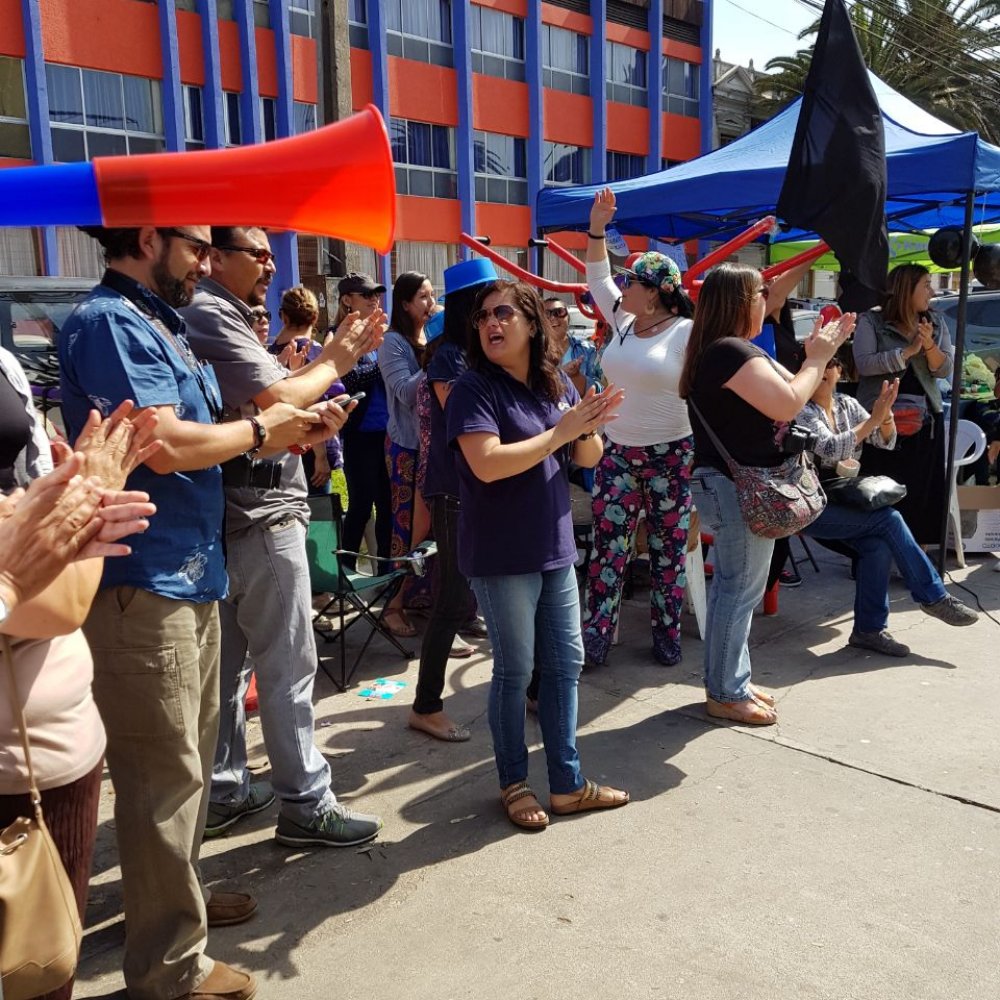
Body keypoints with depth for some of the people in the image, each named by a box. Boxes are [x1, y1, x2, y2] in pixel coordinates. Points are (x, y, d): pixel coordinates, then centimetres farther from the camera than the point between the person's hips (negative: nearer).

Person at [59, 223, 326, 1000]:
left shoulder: (160, 325, 16)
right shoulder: (109, 323, -14)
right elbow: (165, 445, -25)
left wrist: (287, 430, 3)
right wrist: (259, 430, -10)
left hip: (189, 573, 10)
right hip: (143, 583, -10)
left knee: (190, 757, 21)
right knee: (164, 773, -1)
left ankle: (176, 893, 40)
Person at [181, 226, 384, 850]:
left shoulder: (214, 315, 18)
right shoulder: (212, 315, -13)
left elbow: (266, 394, 14)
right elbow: (278, 400, -20)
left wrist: (331, 355, 9)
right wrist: (336, 364, -5)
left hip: (233, 517, 10)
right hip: (261, 515, -10)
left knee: (229, 660, 14)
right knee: (288, 665, -3)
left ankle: (225, 791, 25)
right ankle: (307, 804, 7)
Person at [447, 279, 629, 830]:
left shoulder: (557, 383, 6)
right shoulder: (474, 388, -12)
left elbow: (590, 459, 8)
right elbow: (488, 464, -26)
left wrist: (585, 426, -14)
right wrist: (559, 432, -22)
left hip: (555, 548, 7)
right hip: (501, 556, -6)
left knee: (565, 664, 12)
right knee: (514, 670, 6)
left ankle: (567, 783, 27)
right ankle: (514, 783, 26)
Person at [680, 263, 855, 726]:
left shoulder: (736, 350, 15)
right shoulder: (731, 352, -19)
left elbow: (784, 389, 20)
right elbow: (788, 404, -23)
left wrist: (818, 353, 12)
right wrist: (817, 358, -8)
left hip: (731, 484, 11)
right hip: (736, 485, -11)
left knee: (734, 587, 17)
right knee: (739, 589, -2)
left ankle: (731, 680, 29)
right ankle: (725, 694, 10)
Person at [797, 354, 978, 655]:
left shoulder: (847, 404, 12)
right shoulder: (800, 410, -7)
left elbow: (885, 441, 4)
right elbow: (830, 449, -19)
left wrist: (886, 413, -17)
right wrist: (874, 418, -22)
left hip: (843, 502, 6)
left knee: (879, 544, -23)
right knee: (889, 519, -23)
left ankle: (869, 629, -13)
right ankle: (933, 596, -8)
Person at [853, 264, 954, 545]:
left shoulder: (936, 323, 11)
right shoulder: (872, 321, -2)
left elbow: (945, 370, 3)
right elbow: (864, 364, -15)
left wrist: (929, 345, -15)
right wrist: (908, 351, -18)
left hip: (925, 420, 4)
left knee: (921, 490, 5)